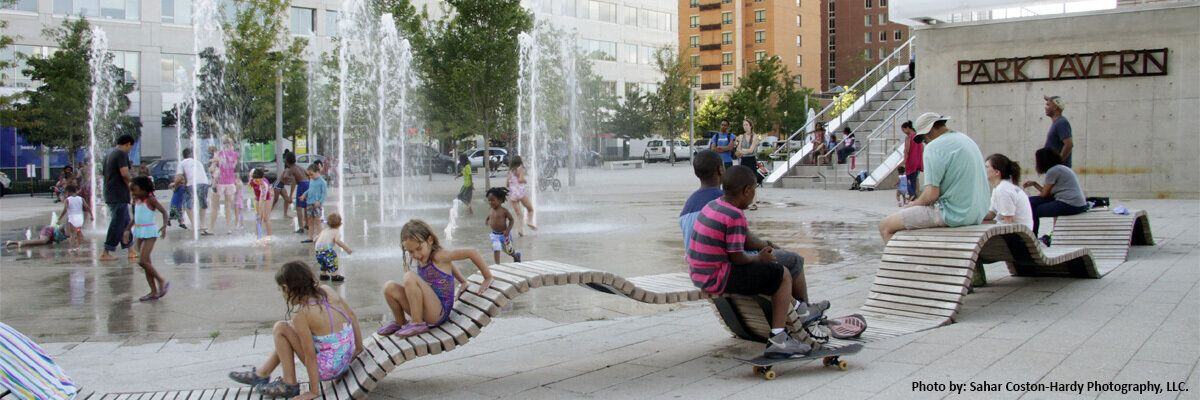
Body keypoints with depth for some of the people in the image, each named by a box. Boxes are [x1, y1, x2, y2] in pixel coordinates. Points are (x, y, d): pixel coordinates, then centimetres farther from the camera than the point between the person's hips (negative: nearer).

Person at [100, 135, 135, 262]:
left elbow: (105, 174, 21)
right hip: (119, 195, -10)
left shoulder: (109, 154, 17)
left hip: (110, 194, 10)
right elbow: (124, 174, -23)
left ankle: (130, 249, 21)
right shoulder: (122, 154, -12)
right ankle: (106, 253, -5)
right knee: (116, 224, -5)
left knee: (125, 222, 16)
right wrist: (129, 185, -5)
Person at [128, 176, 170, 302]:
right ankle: (154, 292, 12)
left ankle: (162, 281, -2)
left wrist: (164, 226, -27)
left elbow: (164, 211, -14)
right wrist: (128, 229, 23)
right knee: (146, 263, 8)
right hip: (139, 232, 8)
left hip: (149, 232, -8)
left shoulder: (150, 199, -10)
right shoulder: (136, 201, 11)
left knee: (142, 261, -16)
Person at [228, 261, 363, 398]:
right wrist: (359, 348, 16)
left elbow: (310, 356, -16)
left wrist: (314, 391, -8)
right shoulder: (326, 290, -1)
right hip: (346, 359, 8)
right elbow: (352, 316, 5)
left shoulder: (300, 313, -19)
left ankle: (289, 384, 9)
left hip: (328, 369, -8)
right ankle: (261, 374, 35)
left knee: (280, 329, 0)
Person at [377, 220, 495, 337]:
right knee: (390, 287, -6)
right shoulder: (421, 259, 10)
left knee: (410, 277, -25)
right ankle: (400, 322, 18)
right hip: (424, 312, 8)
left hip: (439, 313, -8)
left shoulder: (438, 256, -13)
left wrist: (488, 279, -10)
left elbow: (472, 252, -15)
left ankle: (418, 324, -15)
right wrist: (463, 282, 26)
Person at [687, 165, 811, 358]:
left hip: (699, 275, 10)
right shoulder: (735, 216, -20)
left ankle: (794, 306, 45)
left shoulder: (711, 206, 9)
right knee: (783, 275, 1)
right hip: (717, 279, -10)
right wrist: (759, 258, 0)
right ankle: (777, 340, 0)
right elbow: (737, 257, -19)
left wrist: (762, 250, 17)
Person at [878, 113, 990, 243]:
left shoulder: (935, 147, -14)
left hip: (953, 214, -10)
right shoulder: (967, 140, 15)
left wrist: (910, 206, 0)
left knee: (885, 226, -4)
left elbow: (931, 195, -19)